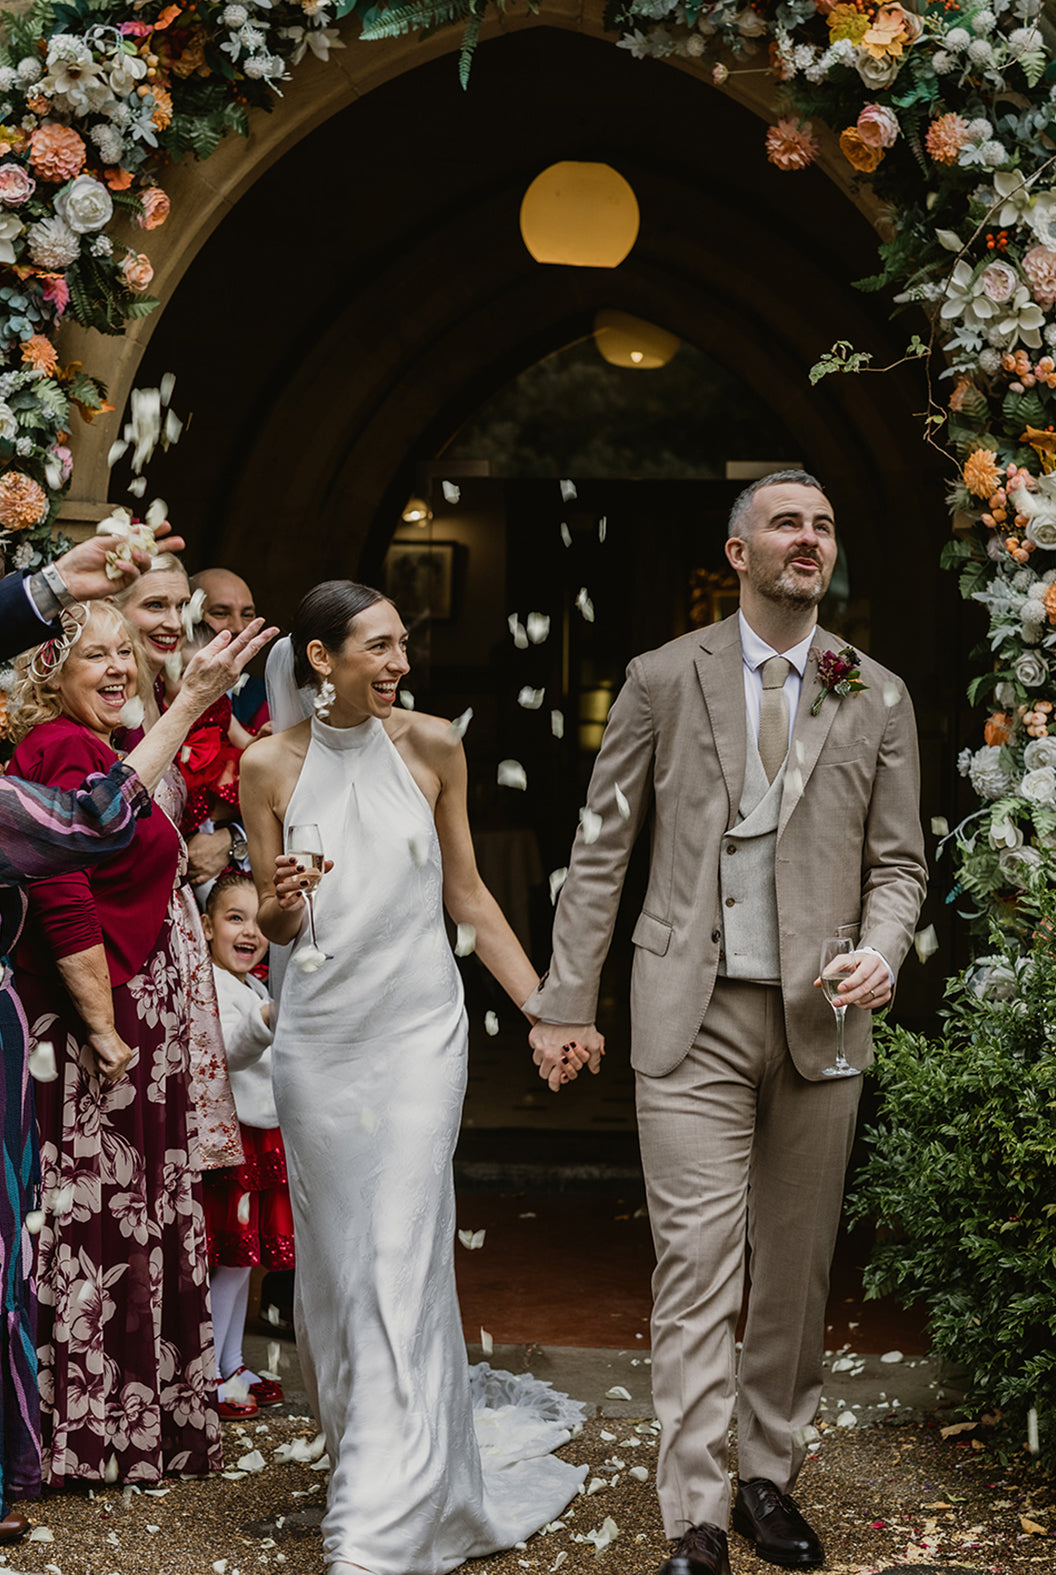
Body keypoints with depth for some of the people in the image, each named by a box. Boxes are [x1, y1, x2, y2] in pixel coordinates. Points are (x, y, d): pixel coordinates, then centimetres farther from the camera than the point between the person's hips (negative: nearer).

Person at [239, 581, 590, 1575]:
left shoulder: (431, 747, 0)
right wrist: (282, 902, -17)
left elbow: (468, 898, 8)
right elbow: (272, 925, 7)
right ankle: (366, 1446, 31)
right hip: (318, 1034, 1)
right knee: (334, 1259, 8)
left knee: (402, 1260, -8)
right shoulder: (270, 766, 0)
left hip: (418, 1028, -1)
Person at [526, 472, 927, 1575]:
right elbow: (601, 849, 4)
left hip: (818, 1016, 3)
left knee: (796, 1268, 11)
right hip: (693, 1016, -2)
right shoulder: (663, 679, 3)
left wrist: (881, 951, -10)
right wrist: (565, 1001, 1)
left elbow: (897, 861, 11)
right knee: (697, 1266, -7)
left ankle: (770, 1482, 26)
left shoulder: (877, 697, 8)